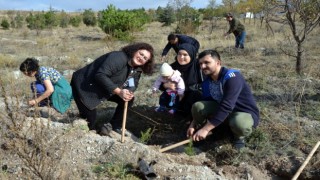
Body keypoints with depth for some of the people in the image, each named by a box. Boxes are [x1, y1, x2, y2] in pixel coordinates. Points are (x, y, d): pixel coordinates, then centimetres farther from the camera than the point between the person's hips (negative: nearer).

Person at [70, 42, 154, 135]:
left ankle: (114, 126, 11)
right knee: (90, 119, -15)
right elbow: (100, 75, -38)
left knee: (128, 99, -1)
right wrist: (119, 91, -41)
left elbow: (133, 85, 1)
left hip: (103, 89, 9)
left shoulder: (136, 70, -2)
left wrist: (129, 92, -25)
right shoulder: (118, 58, -31)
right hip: (83, 85, -8)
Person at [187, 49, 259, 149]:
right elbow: (205, 105, 3)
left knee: (239, 124, -42)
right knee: (198, 106, -16)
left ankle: (239, 136, -4)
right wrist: (193, 124, -11)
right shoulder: (207, 82, -3)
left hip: (245, 113, -6)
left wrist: (205, 129, -40)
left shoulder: (232, 77, -28)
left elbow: (226, 107, -37)